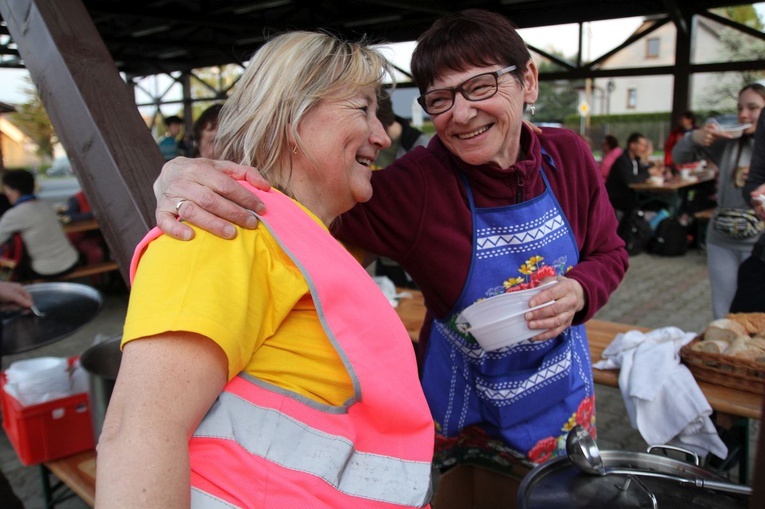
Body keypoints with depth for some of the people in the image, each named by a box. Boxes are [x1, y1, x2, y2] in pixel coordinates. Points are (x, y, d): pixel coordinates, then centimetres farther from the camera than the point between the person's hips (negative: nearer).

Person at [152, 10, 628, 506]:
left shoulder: (566, 155, -13)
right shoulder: (415, 186, -25)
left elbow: (610, 253, 0)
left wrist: (578, 291, -21)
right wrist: (184, 176, -52)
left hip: (566, 393, 5)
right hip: (473, 406, -5)